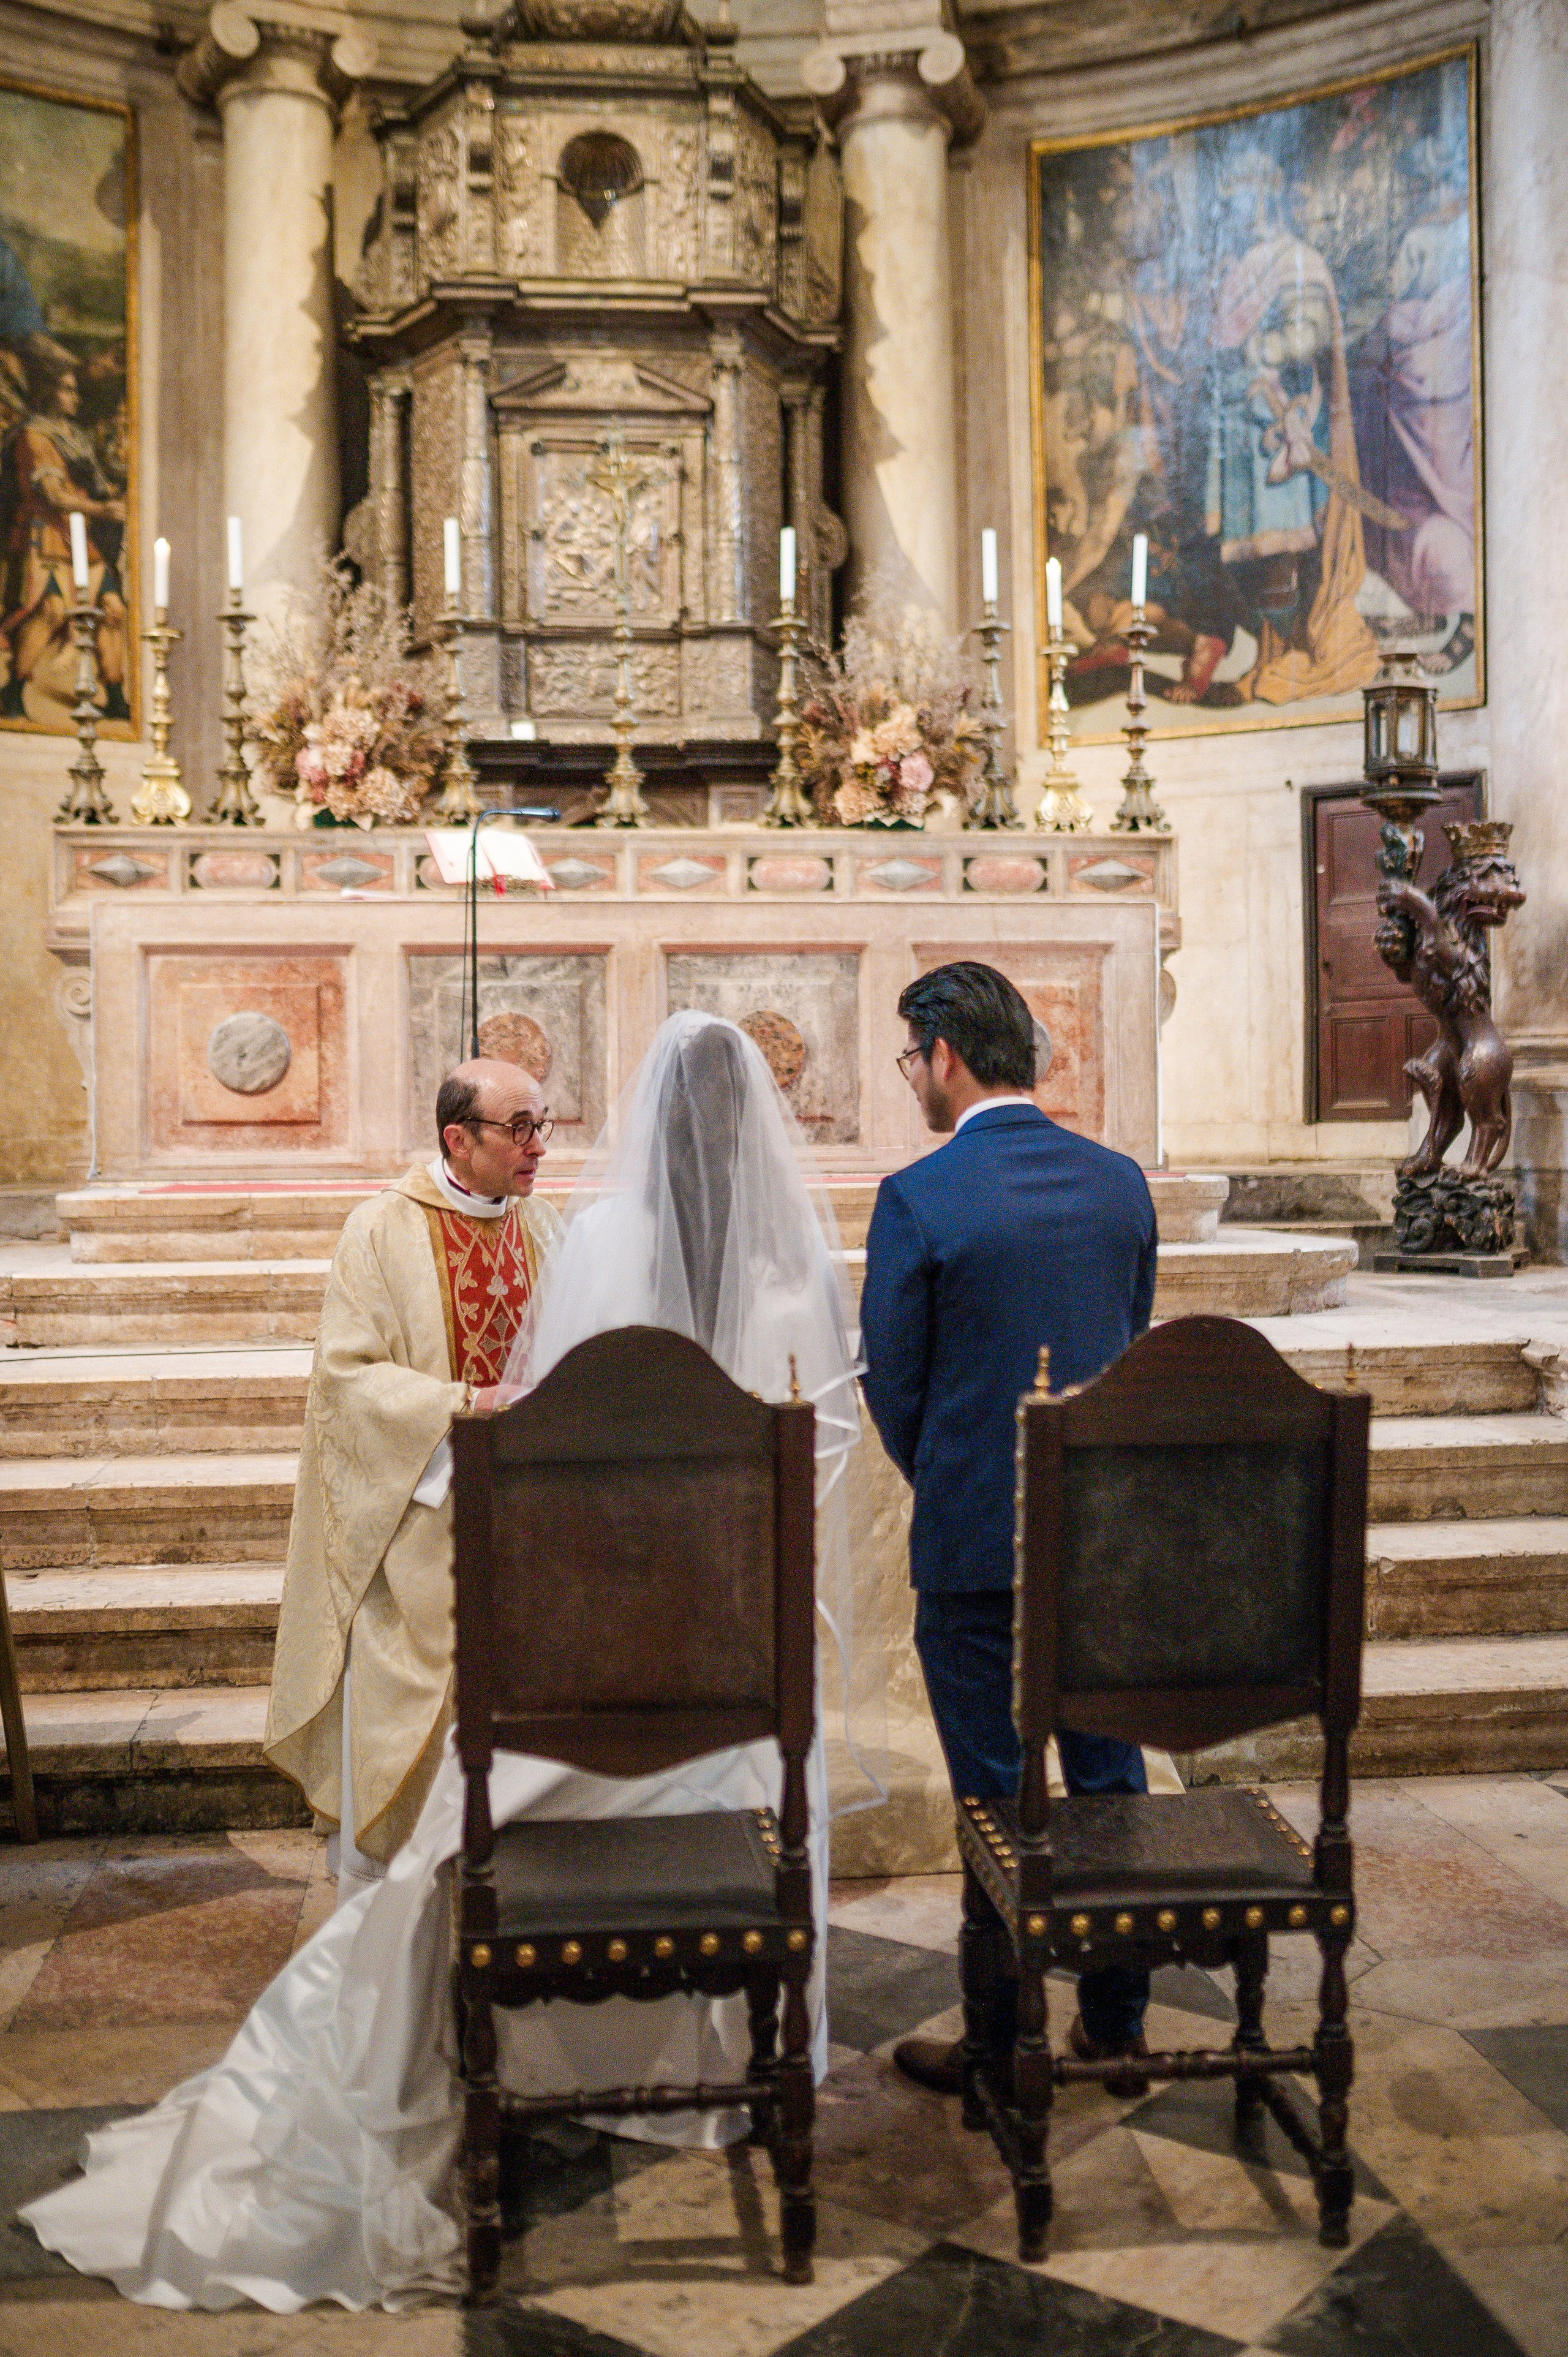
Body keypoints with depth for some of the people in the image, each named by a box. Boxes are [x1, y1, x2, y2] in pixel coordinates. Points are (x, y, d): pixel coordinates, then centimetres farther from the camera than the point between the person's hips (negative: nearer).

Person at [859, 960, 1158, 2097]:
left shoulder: (918, 1199, -14)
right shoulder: (1121, 1181, 2)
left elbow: (892, 1381, -7)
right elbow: (1133, 1348, 9)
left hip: (977, 1540, -5)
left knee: (999, 1797, 6)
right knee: (1110, 1775, 16)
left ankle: (1004, 2046, 20)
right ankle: (1118, 2023, 30)